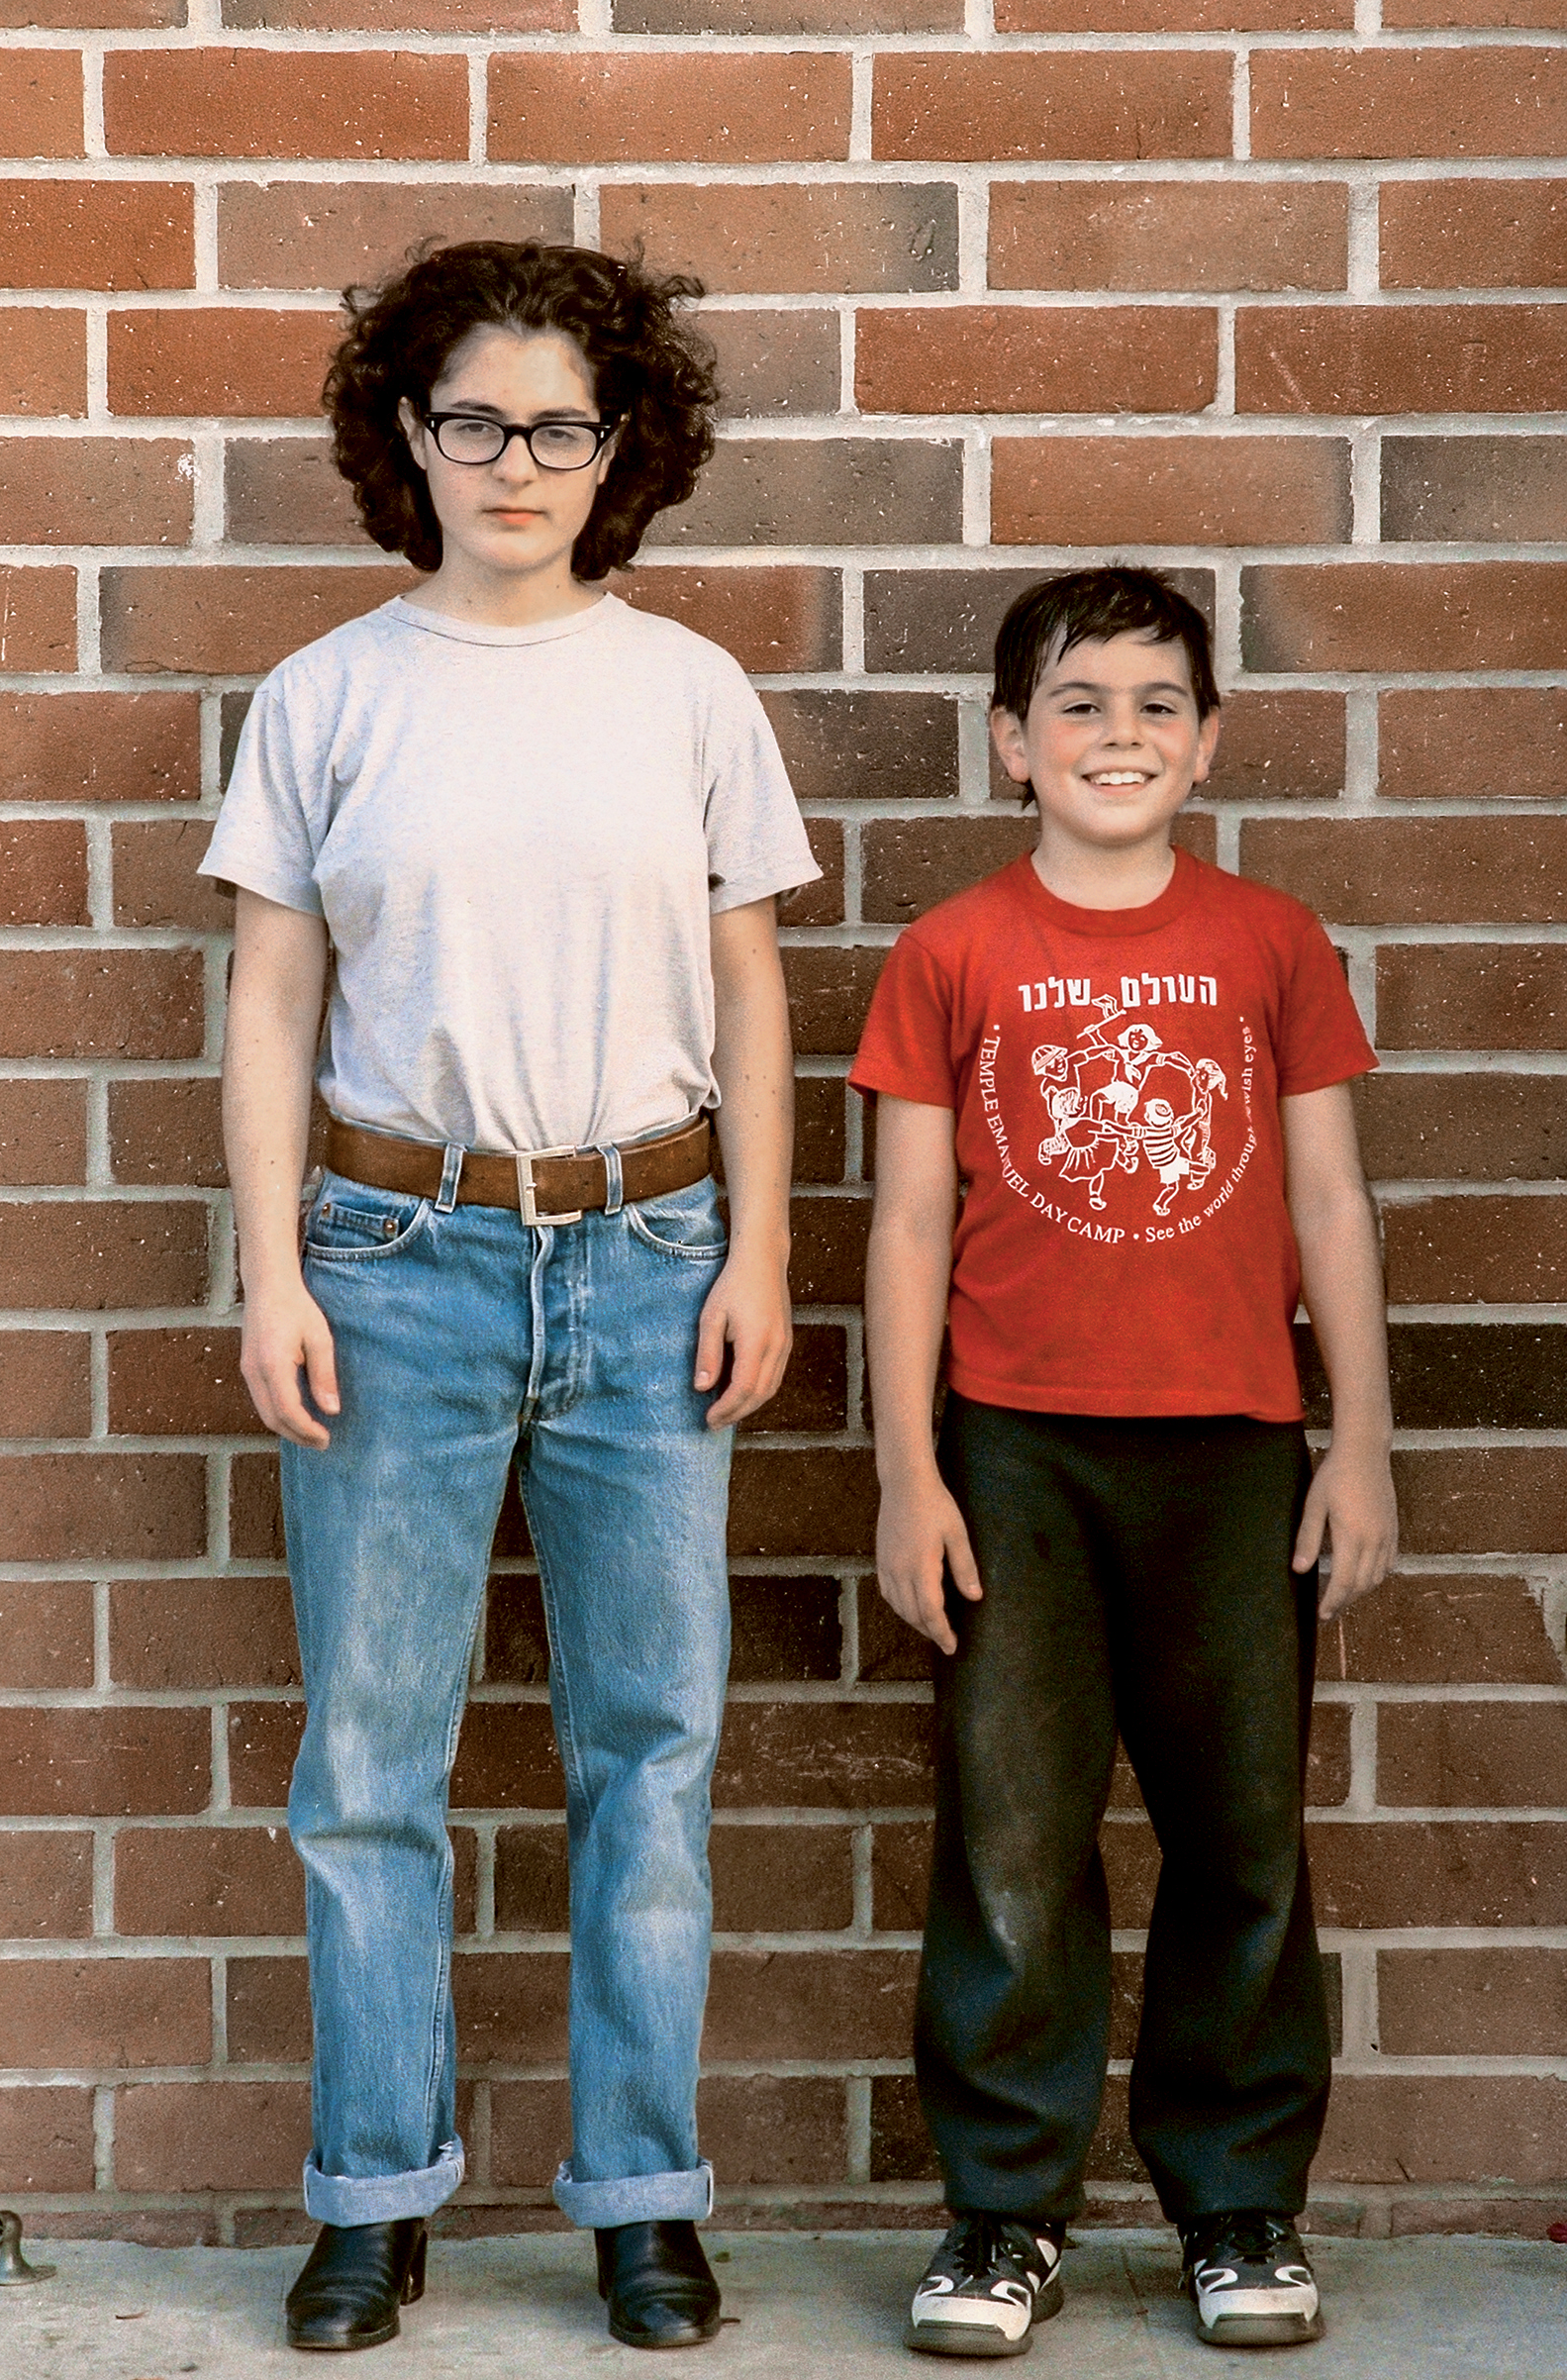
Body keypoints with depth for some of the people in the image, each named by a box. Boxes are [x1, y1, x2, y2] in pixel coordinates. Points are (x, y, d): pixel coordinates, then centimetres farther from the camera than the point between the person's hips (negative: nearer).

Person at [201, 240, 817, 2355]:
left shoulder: (689, 691, 6)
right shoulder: (331, 695, 4)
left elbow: (749, 995, 9)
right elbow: (272, 1004, 4)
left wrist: (759, 1255, 2)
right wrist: (274, 1275, -3)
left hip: (646, 1262, 1)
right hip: (399, 1253, 0)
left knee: (652, 1739, 4)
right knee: (370, 1748, 3)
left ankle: (645, 2195, 16)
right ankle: (378, 2194, 17)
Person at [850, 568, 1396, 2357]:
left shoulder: (1270, 944, 6)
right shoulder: (953, 956, 2)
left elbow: (1330, 1207, 8)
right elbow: (909, 1225, 2)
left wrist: (1362, 1445, 3)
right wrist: (907, 1472, -3)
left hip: (1231, 1443, 1)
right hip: (1015, 1451, -1)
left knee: (1243, 1837, 6)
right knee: (1011, 1843, 0)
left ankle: (1243, 2205, 20)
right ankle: (1005, 2214, 13)